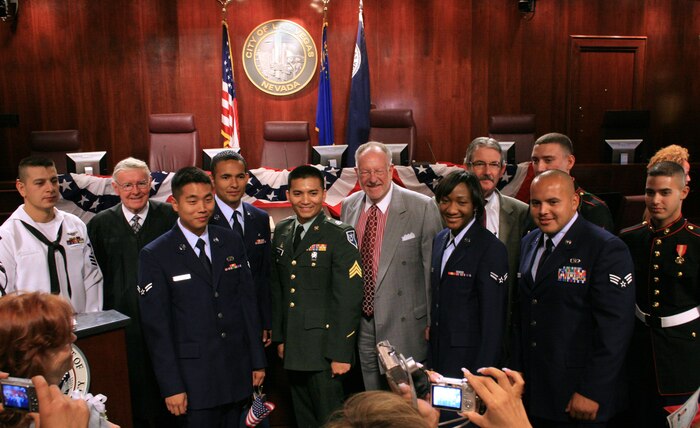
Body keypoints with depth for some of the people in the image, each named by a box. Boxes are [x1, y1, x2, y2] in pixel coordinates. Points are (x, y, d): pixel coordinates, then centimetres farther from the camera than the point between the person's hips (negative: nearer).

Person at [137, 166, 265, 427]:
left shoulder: (232, 242, 4)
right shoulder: (155, 256, -7)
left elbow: (247, 301, 6)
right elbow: (156, 326, -7)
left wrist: (258, 361, 7)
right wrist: (171, 386, -8)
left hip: (237, 373, 4)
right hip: (194, 379, -3)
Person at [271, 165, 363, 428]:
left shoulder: (339, 235, -12)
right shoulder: (282, 232, 7)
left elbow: (349, 299, -15)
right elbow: (277, 289, 12)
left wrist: (341, 353, -16)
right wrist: (279, 336, 11)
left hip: (324, 349, -6)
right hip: (292, 348, 6)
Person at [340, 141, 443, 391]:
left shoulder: (423, 208, -12)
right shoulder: (348, 206, 4)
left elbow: (434, 267, -9)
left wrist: (433, 321, -7)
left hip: (404, 323, -4)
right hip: (360, 320, 5)